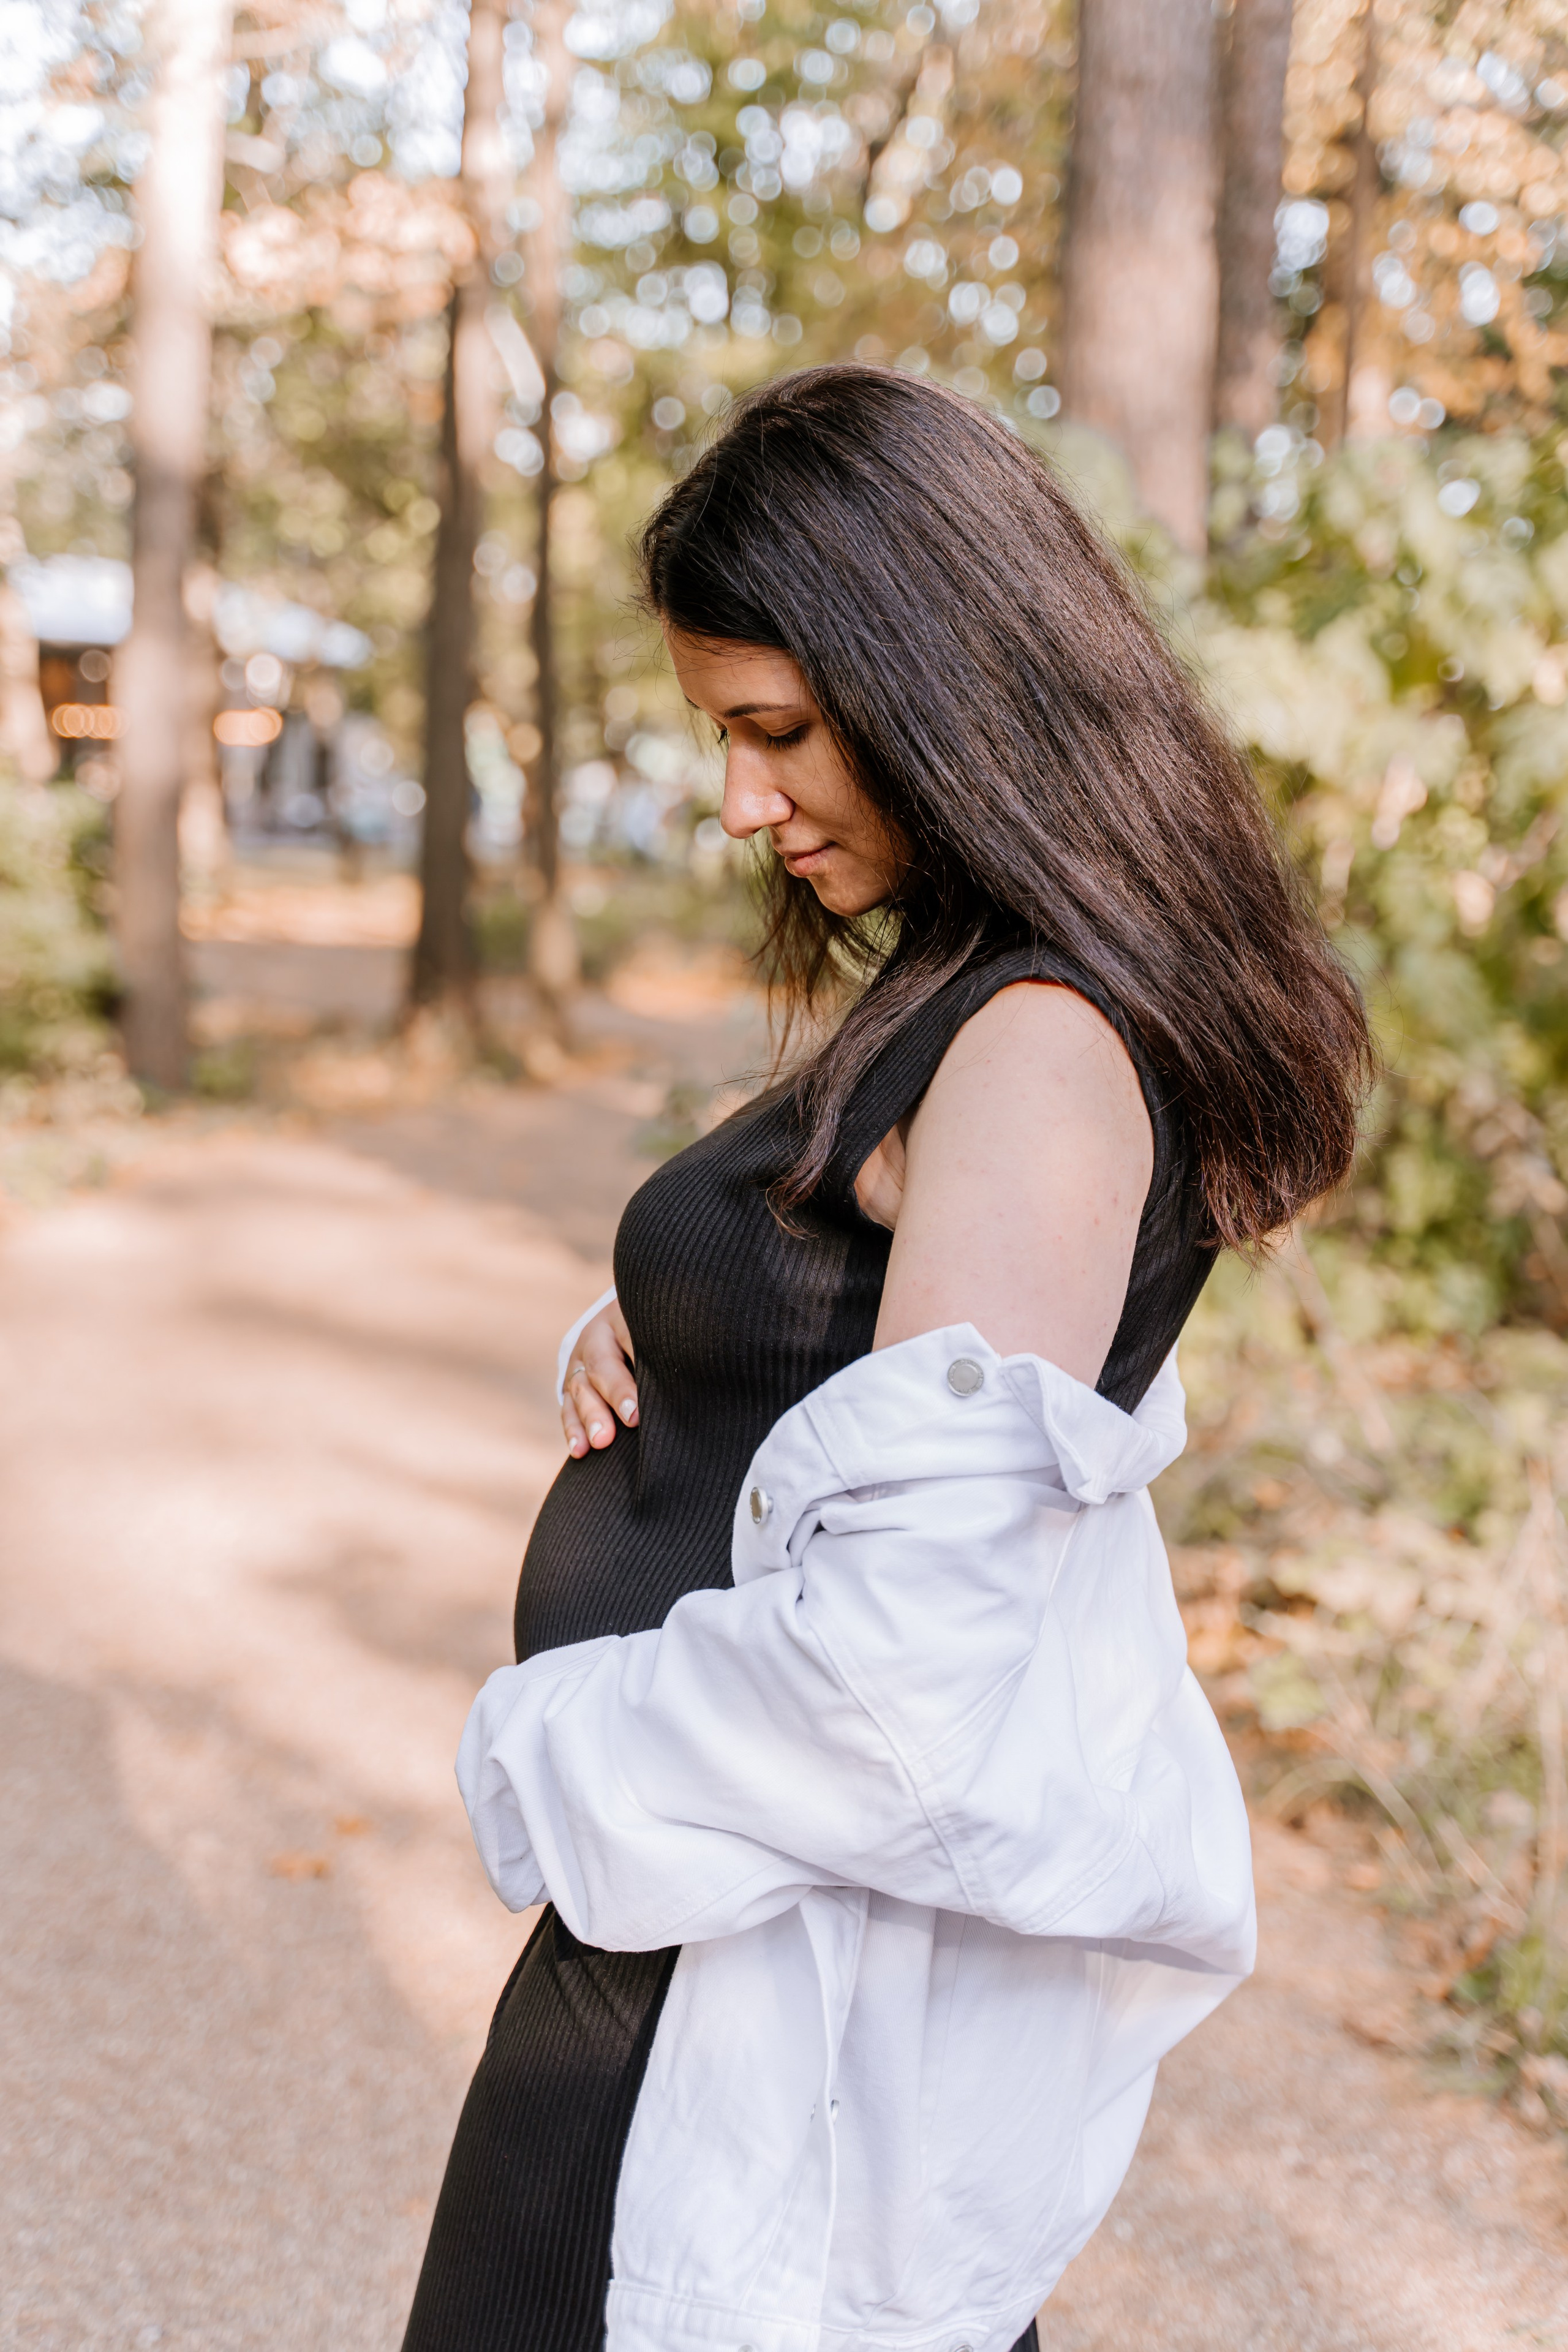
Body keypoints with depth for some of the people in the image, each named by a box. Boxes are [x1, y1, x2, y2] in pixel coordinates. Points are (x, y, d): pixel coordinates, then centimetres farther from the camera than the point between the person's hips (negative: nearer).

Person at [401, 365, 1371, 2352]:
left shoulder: (1042, 1050, -23)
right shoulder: (950, 994, 8)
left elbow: (901, 1645, -28)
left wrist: (559, 1764, -14)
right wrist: (639, 1339, 0)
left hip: (805, 1950, -9)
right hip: (749, 1888, 9)